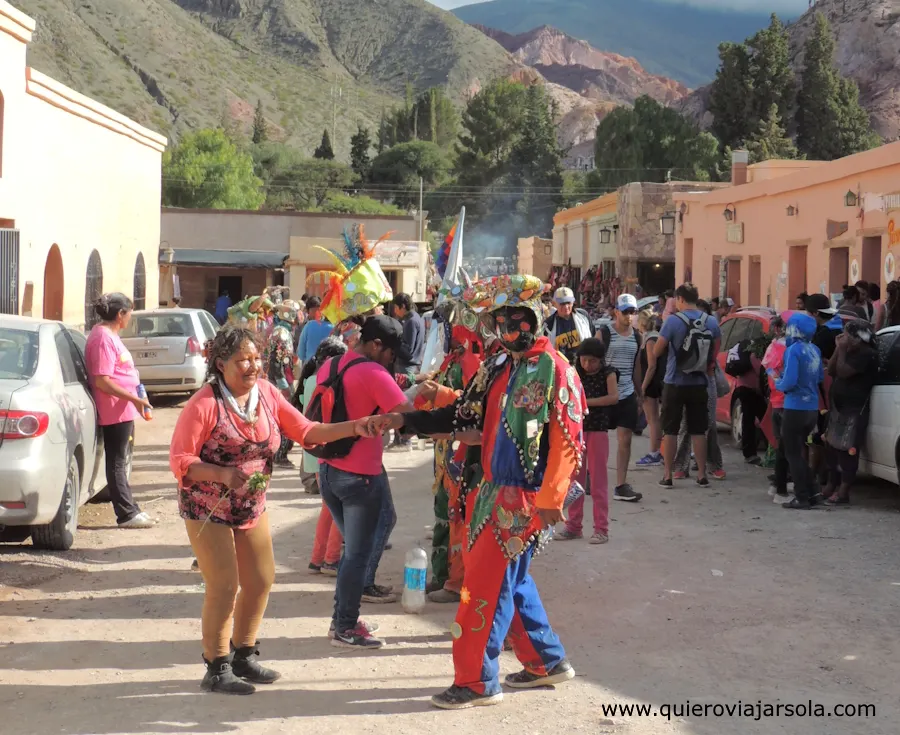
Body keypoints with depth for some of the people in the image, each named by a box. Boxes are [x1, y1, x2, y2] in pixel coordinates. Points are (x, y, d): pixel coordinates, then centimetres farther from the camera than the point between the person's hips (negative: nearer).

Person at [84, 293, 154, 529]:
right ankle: (127, 514, 0)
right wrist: (134, 399, -21)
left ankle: (129, 510, 21)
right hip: (115, 411, -10)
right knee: (117, 463, -4)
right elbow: (102, 381, -23)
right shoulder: (103, 338, -18)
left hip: (123, 410, 10)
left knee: (119, 461, 14)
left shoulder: (109, 335, 14)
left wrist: (134, 399, 25)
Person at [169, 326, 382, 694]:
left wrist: (354, 427, -15)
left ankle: (243, 657, 31)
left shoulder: (267, 394, -3)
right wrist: (222, 474, -34)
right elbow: (179, 460, -19)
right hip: (208, 510, -6)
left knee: (261, 581, 11)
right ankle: (217, 669, 13)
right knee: (223, 587, -4)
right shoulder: (205, 404, -20)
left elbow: (306, 431, -3)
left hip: (252, 506, 7)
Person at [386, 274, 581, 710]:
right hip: (495, 490, 8)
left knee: (486, 585, -4)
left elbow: (568, 441, -16)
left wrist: (550, 499, -20)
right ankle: (546, 662, 30)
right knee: (512, 581, 16)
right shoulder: (499, 367, 11)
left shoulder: (554, 370, -13)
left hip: (524, 497, -8)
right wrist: (405, 420, 5)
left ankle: (477, 681, 6)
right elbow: (464, 415, 13)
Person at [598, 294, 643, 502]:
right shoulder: (604, 334, -4)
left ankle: (621, 486, 2)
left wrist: (639, 395, 17)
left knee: (625, 440, 0)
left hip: (627, 395, 4)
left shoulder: (637, 337, 11)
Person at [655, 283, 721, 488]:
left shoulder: (673, 321, -13)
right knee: (698, 431, 11)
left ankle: (668, 475, 7)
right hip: (699, 384, 3)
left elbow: (657, 351, -6)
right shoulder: (711, 322, 1)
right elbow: (715, 354, 8)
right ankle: (702, 474, 13)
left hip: (675, 384, -3)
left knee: (670, 430, 6)